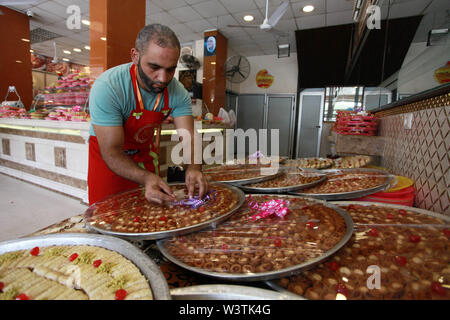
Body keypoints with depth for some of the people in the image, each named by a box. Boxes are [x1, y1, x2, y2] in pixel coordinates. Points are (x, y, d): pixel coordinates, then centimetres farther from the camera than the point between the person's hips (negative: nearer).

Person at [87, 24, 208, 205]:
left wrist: (193, 168, -43)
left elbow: (188, 137, -22)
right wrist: (146, 178, -49)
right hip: (107, 160, -3)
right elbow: (112, 152, -32)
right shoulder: (107, 87, -32)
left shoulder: (177, 92, -19)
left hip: (145, 153, 4)